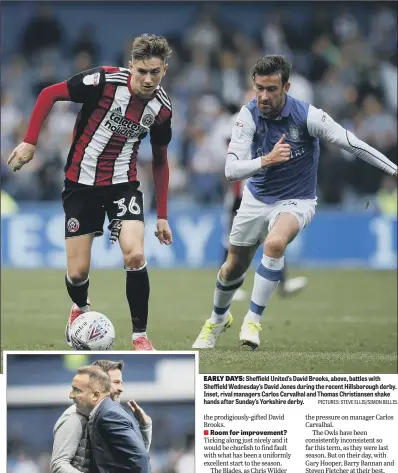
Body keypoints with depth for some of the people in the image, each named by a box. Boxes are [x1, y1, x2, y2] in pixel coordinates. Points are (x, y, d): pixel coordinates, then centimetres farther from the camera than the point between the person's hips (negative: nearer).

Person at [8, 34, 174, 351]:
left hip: (123, 184, 2)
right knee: (78, 272, -1)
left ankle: (140, 336, -6)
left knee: (135, 256, -22)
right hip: (81, 184, -2)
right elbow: (49, 95, -9)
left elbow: (160, 160, 9)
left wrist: (162, 215, 9)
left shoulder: (162, 107, -6)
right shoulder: (106, 81, -20)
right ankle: (81, 309, 37)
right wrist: (30, 142, -12)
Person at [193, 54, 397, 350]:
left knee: (275, 243, -34)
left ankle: (253, 321, -24)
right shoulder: (249, 115, -18)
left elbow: (352, 144, -17)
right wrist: (266, 160, -40)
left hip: (296, 201, -3)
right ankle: (218, 318, 46)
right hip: (257, 199, 3)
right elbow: (231, 170, -22)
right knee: (234, 267, 15)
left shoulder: (307, 116, -24)